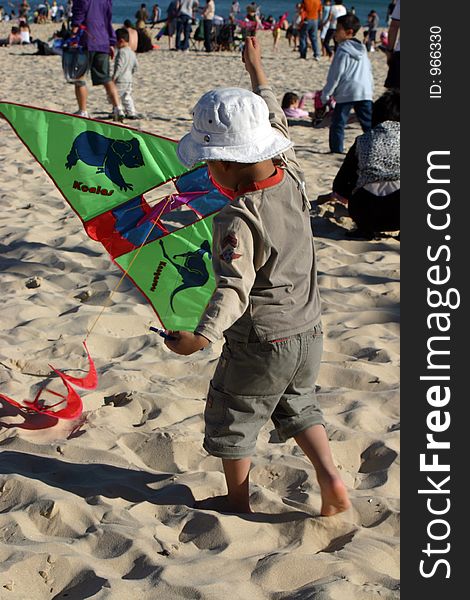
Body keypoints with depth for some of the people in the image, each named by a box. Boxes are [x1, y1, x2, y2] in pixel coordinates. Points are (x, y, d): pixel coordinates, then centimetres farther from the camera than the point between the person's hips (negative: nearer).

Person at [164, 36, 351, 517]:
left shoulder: (238, 219, -27)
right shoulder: (292, 180, -7)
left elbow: (234, 289, -34)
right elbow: (277, 126, 10)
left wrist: (202, 335, -47)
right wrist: (256, 70, 22)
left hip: (258, 344, -7)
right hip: (308, 333, 7)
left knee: (231, 420, 16)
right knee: (298, 407, 28)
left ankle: (239, 503, 29)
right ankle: (331, 480, 15)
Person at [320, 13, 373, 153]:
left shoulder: (342, 50, -5)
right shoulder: (362, 49, 16)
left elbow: (335, 76, -7)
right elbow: (369, 72, 22)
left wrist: (326, 94, -2)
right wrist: (370, 88, 29)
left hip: (346, 93, -6)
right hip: (364, 92, 6)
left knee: (338, 123, 0)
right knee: (368, 122, 7)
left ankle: (336, 149, -2)